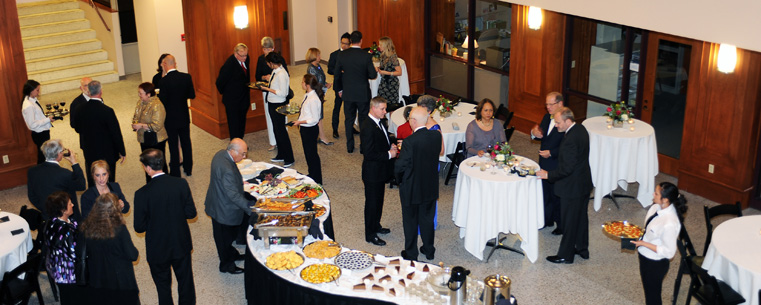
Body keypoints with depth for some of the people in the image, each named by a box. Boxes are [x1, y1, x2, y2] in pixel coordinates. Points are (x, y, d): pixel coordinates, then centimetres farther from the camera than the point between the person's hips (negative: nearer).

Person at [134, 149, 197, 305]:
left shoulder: (142, 194, -23)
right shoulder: (181, 184, -17)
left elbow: (139, 227, -15)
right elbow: (191, 213, -8)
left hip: (158, 249, -2)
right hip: (182, 245, 2)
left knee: (163, 286, 20)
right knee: (186, 281, 23)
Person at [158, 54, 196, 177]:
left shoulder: (164, 80, -21)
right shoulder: (186, 77, -8)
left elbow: (162, 101, -19)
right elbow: (192, 95, 0)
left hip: (171, 118, -4)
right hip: (184, 116, 4)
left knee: (173, 145, 7)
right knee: (186, 142, 18)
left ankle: (175, 172, 14)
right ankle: (188, 169, 29)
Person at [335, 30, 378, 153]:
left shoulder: (342, 55, -7)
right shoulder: (366, 56, -15)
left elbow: (337, 73, 1)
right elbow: (373, 75, -12)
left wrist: (340, 89, 14)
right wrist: (375, 71, 12)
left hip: (348, 93, 2)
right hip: (363, 93, -2)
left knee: (349, 120, 13)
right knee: (363, 120, 10)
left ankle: (350, 146, 19)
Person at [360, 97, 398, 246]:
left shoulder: (378, 122, 4)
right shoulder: (368, 128, -26)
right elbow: (369, 154, -28)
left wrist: (390, 146, 1)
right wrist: (389, 154, -22)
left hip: (380, 171, 9)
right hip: (372, 173, -9)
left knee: (378, 200, 23)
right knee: (372, 203, 4)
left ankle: (376, 226, 41)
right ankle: (370, 235, 17)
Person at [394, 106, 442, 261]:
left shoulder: (410, 141, -27)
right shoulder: (436, 136, -10)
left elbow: (399, 167, -22)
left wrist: (399, 179, -1)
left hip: (411, 189, -5)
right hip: (430, 188, 5)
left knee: (410, 222, 13)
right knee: (427, 219, 22)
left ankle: (411, 254, 27)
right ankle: (429, 250, 36)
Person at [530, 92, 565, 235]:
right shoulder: (546, 118, 5)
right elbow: (542, 136, 12)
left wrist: (551, 153, -25)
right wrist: (534, 133, -9)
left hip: (557, 166, -8)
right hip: (544, 164, 8)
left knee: (557, 196, 5)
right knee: (546, 193, 20)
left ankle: (561, 225, 22)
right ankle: (547, 219, 38)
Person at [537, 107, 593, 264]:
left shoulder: (570, 140, -29)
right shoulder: (581, 129, 0)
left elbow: (567, 168, -26)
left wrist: (548, 175, -16)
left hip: (572, 187, -10)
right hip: (584, 183, 10)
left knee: (569, 221, 5)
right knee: (581, 217, 22)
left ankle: (565, 255, 18)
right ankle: (582, 249, 36)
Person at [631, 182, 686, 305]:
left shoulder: (670, 223, -36)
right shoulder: (657, 207, -12)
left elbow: (669, 252, -27)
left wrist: (644, 243, -26)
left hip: (656, 264, -8)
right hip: (645, 256, 8)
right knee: (648, 288, 32)